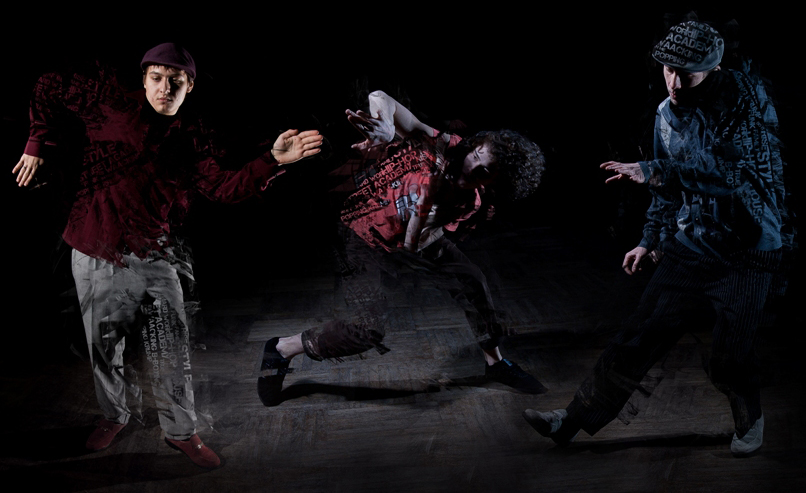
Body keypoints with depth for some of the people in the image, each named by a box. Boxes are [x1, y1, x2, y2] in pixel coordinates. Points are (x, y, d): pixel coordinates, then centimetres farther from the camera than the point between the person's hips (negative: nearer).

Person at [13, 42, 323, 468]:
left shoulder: (192, 135, 5)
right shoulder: (110, 103, -1)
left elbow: (222, 186, -6)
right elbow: (49, 89, 10)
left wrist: (272, 162, -18)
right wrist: (41, 145, 1)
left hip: (154, 257, 1)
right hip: (97, 253, -1)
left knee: (171, 352, 3)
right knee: (103, 346, 14)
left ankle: (181, 431, 22)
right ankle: (115, 414, 39)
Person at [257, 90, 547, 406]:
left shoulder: (475, 205, -14)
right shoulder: (441, 148, -27)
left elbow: (414, 244, -20)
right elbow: (380, 98, -33)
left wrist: (428, 201, -36)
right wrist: (385, 131, -55)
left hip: (408, 240, 6)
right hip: (362, 235, -6)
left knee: (473, 278, 6)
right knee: (371, 331, -18)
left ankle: (495, 363, 27)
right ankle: (281, 350, 2)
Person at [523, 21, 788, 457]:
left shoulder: (739, 99, -15)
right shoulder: (666, 114, 6)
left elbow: (729, 167, -29)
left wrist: (650, 172, -31)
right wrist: (651, 240, 22)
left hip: (746, 250, -5)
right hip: (689, 249, 5)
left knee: (728, 363, 1)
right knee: (638, 339, 5)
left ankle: (750, 421, 33)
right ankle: (574, 420, 11)